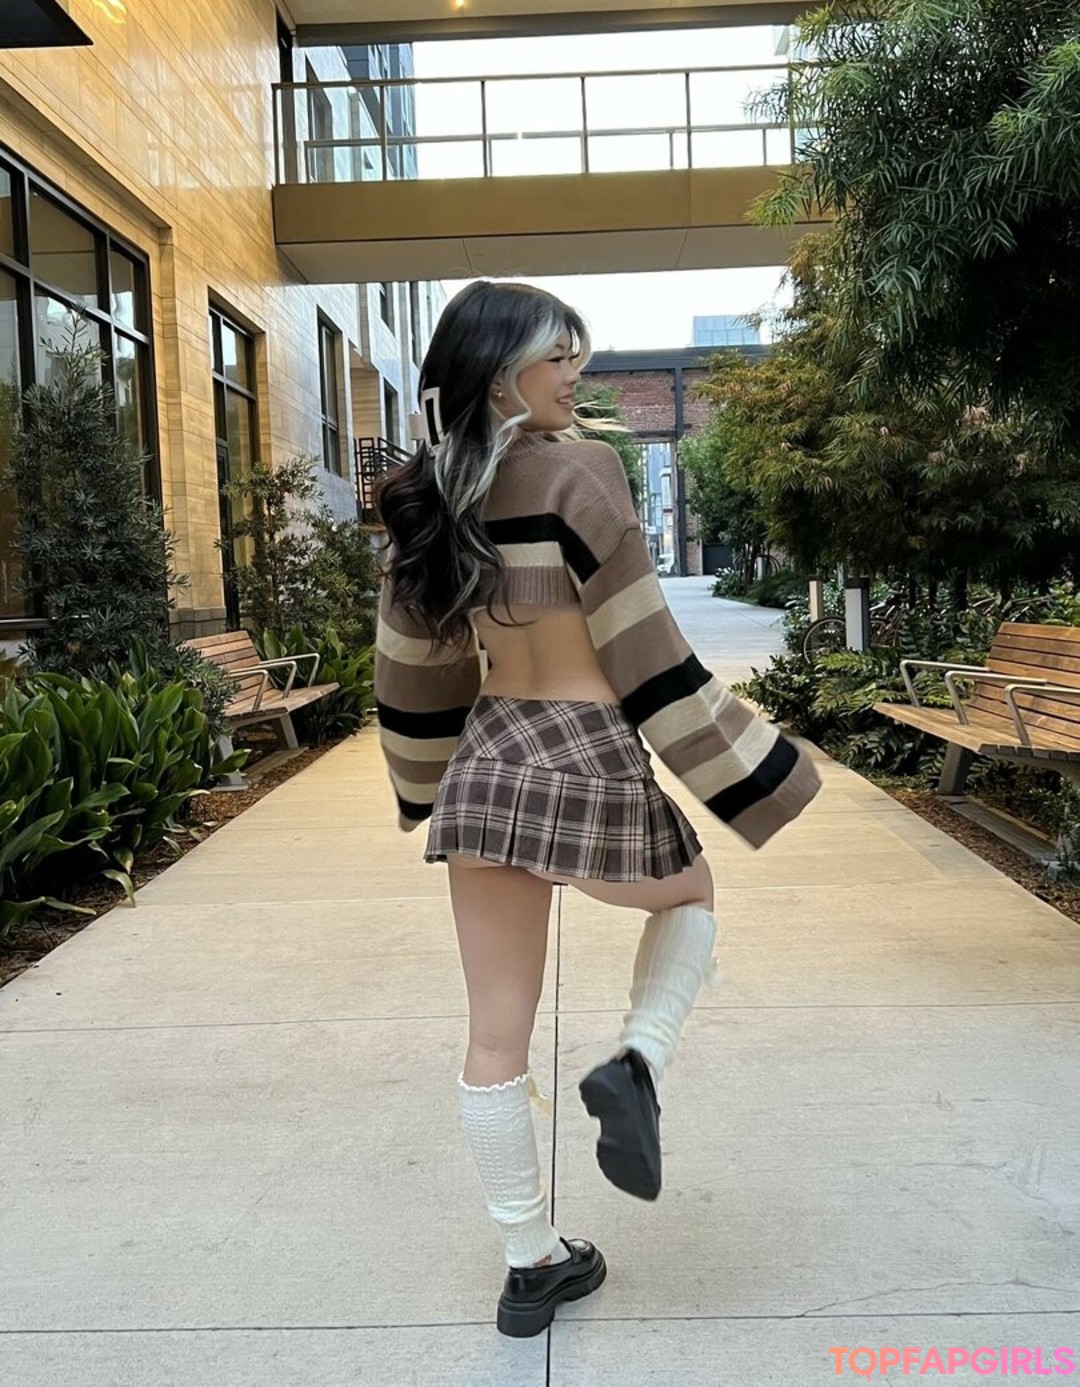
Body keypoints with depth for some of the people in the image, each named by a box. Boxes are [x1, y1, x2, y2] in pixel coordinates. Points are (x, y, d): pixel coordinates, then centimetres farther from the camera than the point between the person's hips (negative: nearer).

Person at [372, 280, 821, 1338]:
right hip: (589, 760, -5)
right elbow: (644, 653, -14)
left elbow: (416, 662, 12)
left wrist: (428, 785, 25)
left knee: (496, 1034, 13)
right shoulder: (578, 470, -12)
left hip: (485, 765, 6)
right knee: (690, 895, 29)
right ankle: (634, 1064, 6)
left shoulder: (426, 498, 6)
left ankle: (532, 1264, 29)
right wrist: (754, 775, -5)